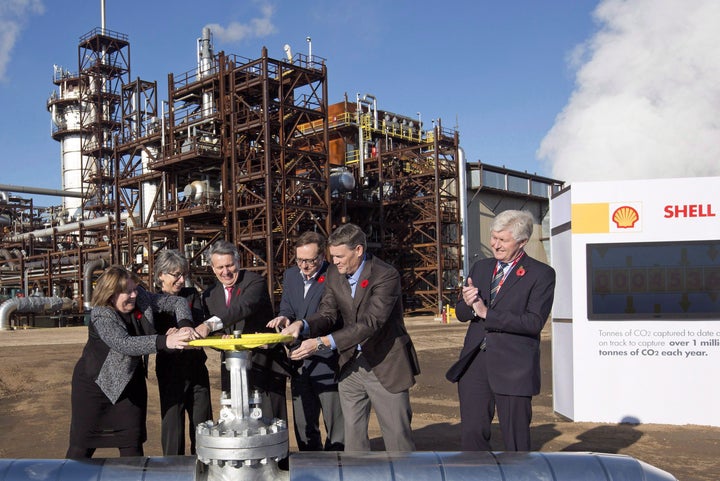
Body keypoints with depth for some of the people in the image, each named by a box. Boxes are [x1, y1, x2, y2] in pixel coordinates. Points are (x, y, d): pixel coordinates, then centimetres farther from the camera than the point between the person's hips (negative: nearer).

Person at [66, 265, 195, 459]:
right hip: (96, 383, -5)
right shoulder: (101, 316, -24)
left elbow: (177, 302, -3)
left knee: (132, 446, 7)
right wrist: (164, 341, -51)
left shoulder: (141, 299, -8)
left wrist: (185, 325, -24)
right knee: (83, 445, 4)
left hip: (131, 382, 5)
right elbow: (124, 344, -40)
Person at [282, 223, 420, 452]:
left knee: (397, 435, 2)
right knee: (352, 434, 12)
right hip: (351, 364, 6)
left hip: (385, 365, -6)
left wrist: (323, 342, -35)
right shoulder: (334, 274, 1)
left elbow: (370, 323, -29)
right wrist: (302, 324, -20)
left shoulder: (386, 276, -21)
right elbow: (328, 313, 2)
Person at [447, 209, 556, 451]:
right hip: (475, 363, 5)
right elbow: (461, 313, 14)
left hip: (513, 368, -5)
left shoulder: (542, 274, -4)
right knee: (471, 434, 7)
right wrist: (468, 303, -10)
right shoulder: (480, 268, 13)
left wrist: (487, 313, -19)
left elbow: (534, 322, -16)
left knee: (516, 440, 6)